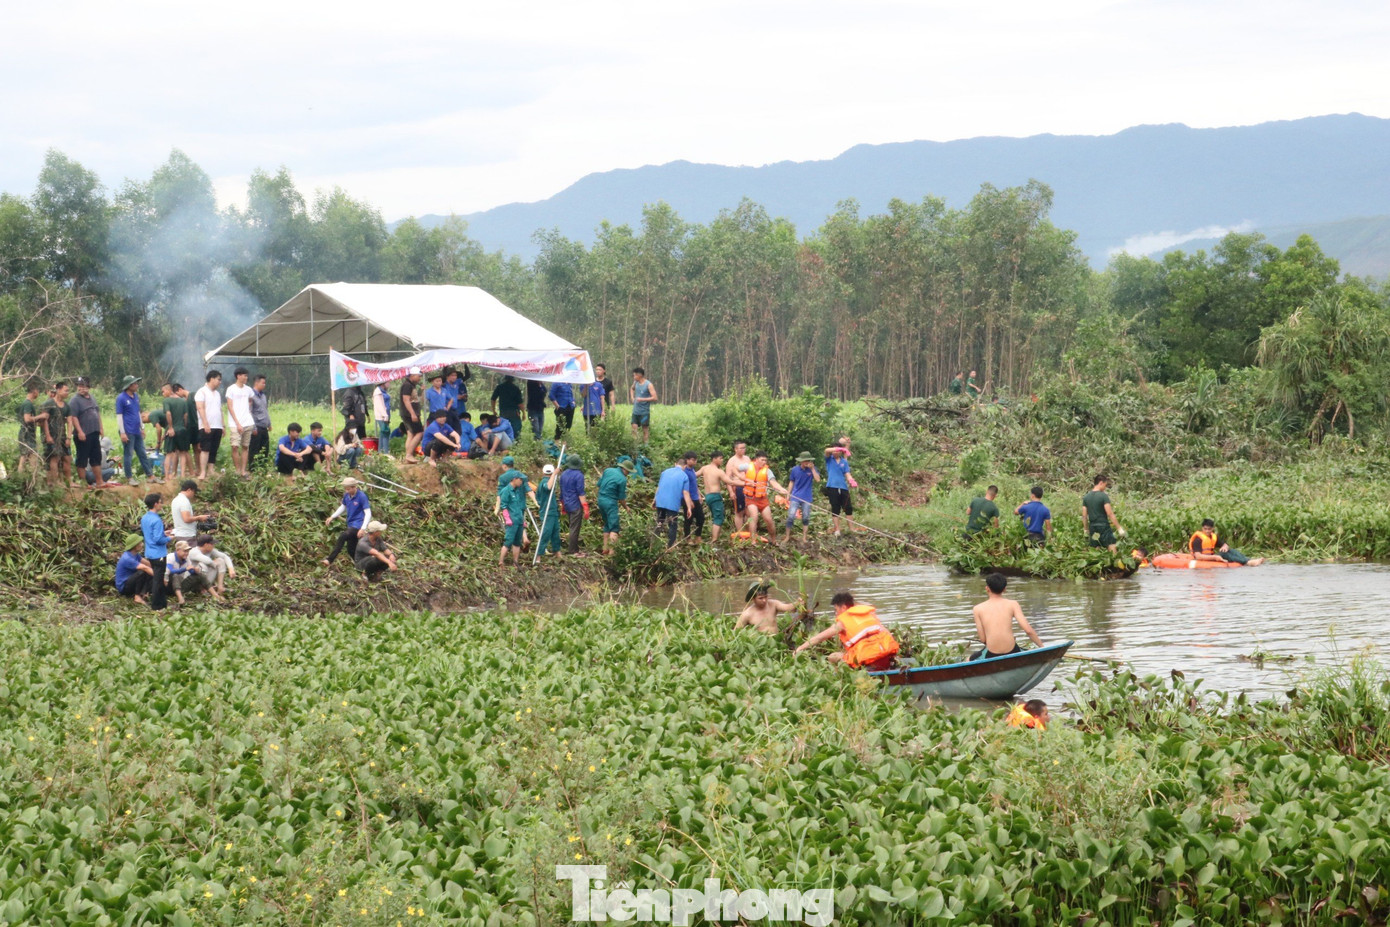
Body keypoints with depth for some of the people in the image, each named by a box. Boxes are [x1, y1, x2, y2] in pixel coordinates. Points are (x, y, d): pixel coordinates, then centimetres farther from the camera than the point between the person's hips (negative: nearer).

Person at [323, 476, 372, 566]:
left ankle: (330, 560, -30)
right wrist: (332, 517, 10)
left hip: (358, 525, -8)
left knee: (342, 536, -29)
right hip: (350, 524, 8)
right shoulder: (346, 495, 4)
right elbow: (343, 507, 21)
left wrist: (363, 528, -25)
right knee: (351, 550, 10)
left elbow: (368, 513, -16)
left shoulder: (362, 496, -15)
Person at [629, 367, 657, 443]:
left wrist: (642, 399, -23)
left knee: (645, 429, 1)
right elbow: (632, 388, 31)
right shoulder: (636, 383, 6)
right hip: (635, 411, 6)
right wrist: (632, 397, 14)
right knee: (634, 427, 2)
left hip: (644, 412, -6)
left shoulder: (648, 385, -13)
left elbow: (655, 398, -18)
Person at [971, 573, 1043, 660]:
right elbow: (1028, 630, -6)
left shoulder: (978, 609, 1)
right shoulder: (1012, 604, 1)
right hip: (1012, 654, 1)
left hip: (991, 656, -1)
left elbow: (983, 639, 1)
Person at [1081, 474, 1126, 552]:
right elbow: (1110, 514, -14)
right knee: (1112, 549, -7)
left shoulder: (1086, 497, 6)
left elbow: (1084, 515, 9)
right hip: (1103, 526, -6)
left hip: (1092, 528, 6)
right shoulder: (1103, 496, -11)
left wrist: (1086, 529, 20)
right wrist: (1119, 528, -11)